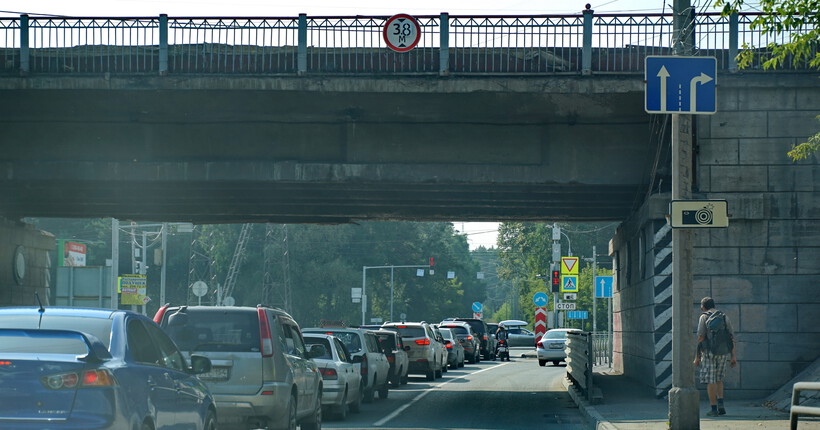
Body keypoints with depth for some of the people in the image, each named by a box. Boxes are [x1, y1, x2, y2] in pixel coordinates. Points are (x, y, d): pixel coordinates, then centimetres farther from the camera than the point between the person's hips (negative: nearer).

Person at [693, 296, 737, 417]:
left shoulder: (704, 317, -3)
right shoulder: (724, 317, 11)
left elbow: (700, 338, -9)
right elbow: (732, 337, 8)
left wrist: (697, 357, -6)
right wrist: (733, 356, 11)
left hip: (709, 353, -4)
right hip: (723, 353, 4)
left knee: (710, 381, 1)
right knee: (718, 379, 19)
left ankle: (714, 409, -1)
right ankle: (720, 404, 4)